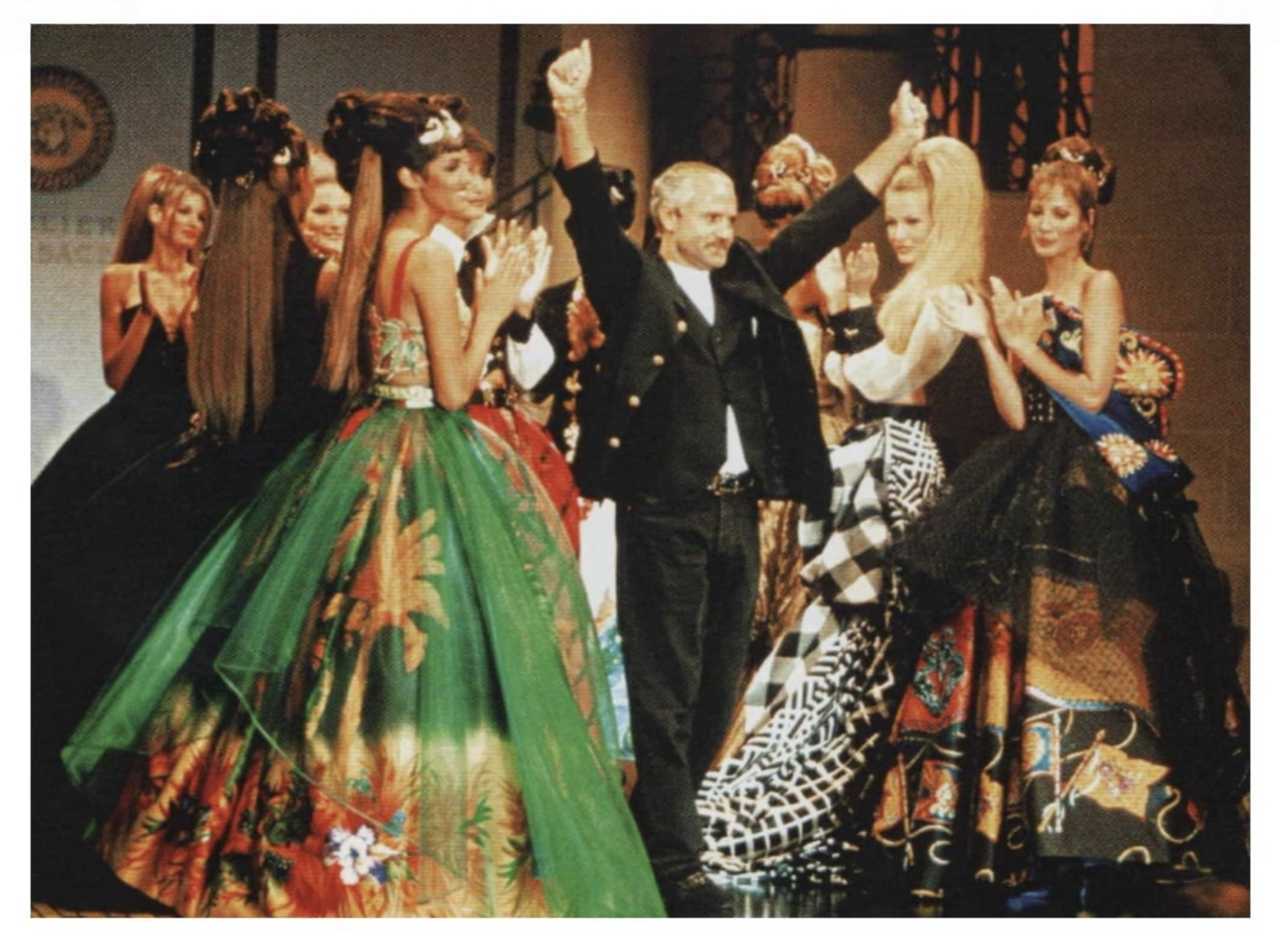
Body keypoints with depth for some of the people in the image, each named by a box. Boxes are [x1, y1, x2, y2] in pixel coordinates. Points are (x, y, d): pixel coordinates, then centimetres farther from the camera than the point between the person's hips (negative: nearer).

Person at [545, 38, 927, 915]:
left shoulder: (749, 284, 15)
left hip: (737, 513, 6)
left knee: (717, 688, 12)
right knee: (667, 691, -2)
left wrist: (901, 143, 18)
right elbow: (590, 209, -15)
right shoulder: (634, 284, -1)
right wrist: (573, 114, -30)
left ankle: (656, 820, 26)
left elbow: (828, 221, 19)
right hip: (664, 514, -6)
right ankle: (676, 862, 2)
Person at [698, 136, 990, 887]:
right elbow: (849, 380, 15)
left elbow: (879, 380, -17)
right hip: (874, 468, 10)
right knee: (854, 634, 10)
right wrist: (852, 303, 9)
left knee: (857, 638, -5)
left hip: (897, 466, -10)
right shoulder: (911, 295, 18)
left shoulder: (945, 297, -11)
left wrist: (856, 304, -15)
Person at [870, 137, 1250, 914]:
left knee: (1082, 649, -10)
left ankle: (1092, 847, -6)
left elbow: (1093, 391, -10)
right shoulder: (1027, 304, 17)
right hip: (1036, 487, 7)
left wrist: (1023, 342, -6)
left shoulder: (1101, 287, -1)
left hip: (1094, 491, -7)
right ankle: (1037, 850, 6)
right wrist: (988, 342, -1)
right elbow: (1018, 414, 8)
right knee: (1025, 644, 2)